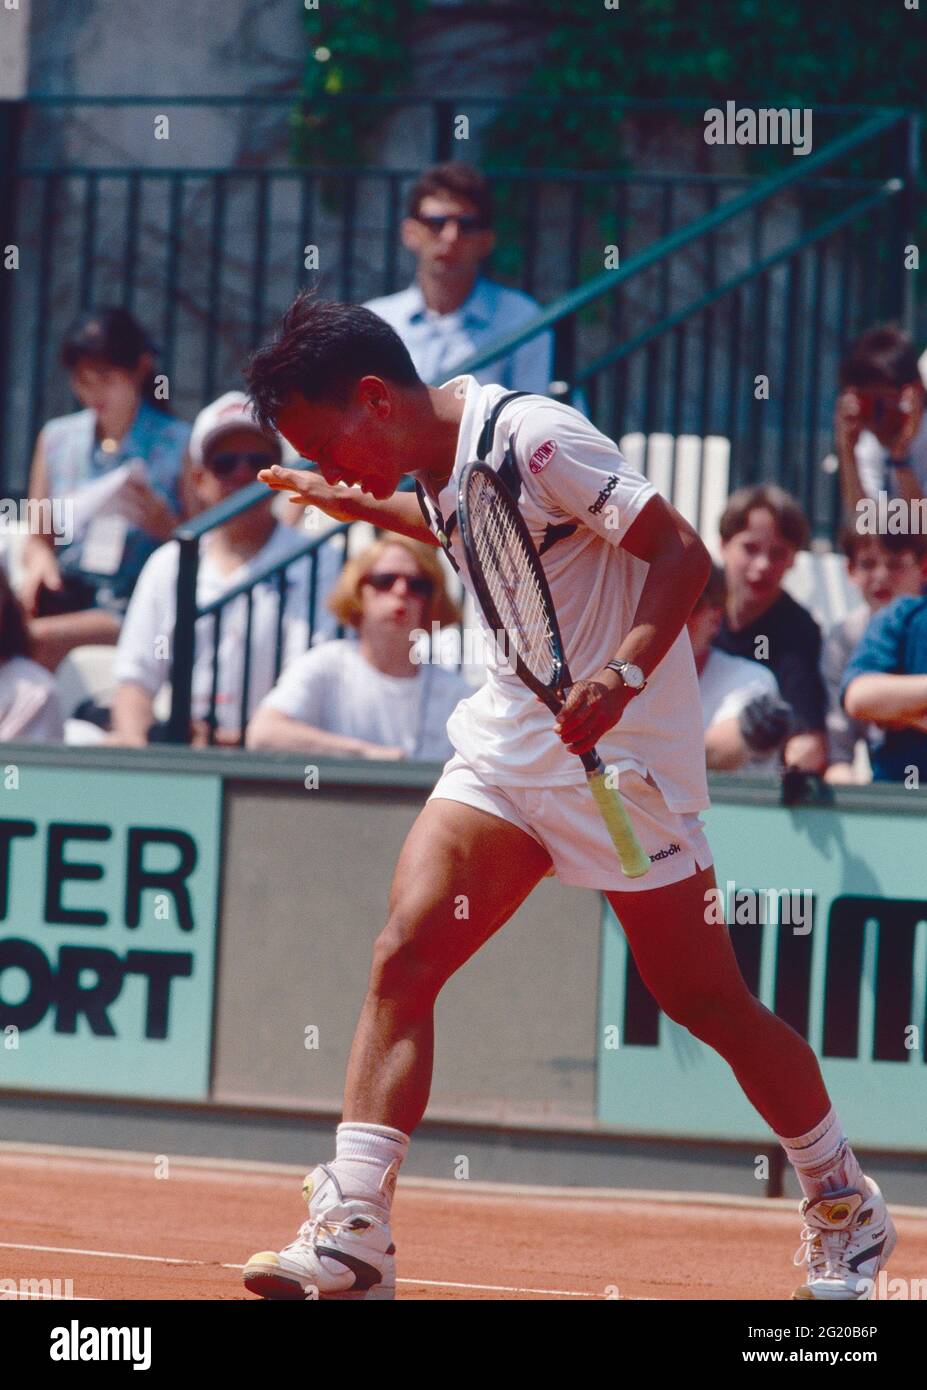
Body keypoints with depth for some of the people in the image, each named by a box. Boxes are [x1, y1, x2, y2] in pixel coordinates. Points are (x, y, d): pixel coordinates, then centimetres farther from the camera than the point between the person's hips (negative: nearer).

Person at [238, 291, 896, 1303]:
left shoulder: (535, 437, -19)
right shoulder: (437, 465, 6)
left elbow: (682, 552, -20)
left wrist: (626, 672, -33)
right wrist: (371, 511, 23)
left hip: (620, 752, -7)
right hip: (507, 744, 7)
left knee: (704, 1000, 1)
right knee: (402, 957, -10)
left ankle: (844, 1208, 21)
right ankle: (352, 1238, -13)